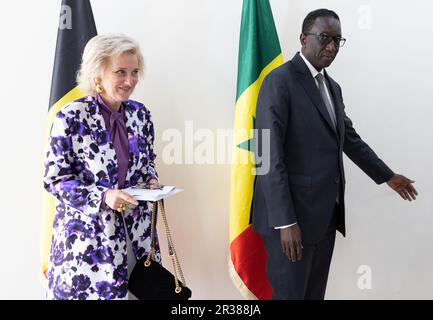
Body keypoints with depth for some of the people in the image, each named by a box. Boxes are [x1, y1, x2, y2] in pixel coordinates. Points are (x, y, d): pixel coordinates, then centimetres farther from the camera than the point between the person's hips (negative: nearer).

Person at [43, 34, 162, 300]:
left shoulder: (140, 114, 2)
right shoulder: (71, 118, -13)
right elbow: (54, 179, -10)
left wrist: (151, 181, -5)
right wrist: (103, 196, -22)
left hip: (135, 229, 5)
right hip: (87, 233, -4)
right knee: (91, 289, 4)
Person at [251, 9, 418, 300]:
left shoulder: (333, 87, 15)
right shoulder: (280, 81, -11)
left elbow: (350, 139, 27)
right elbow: (269, 155, -18)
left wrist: (387, 176, 32)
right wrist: (285, 221, -22)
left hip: (326, 213, 8)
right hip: (292, 214, -8)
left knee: (315, 292, 15)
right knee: (290, 293, 1)